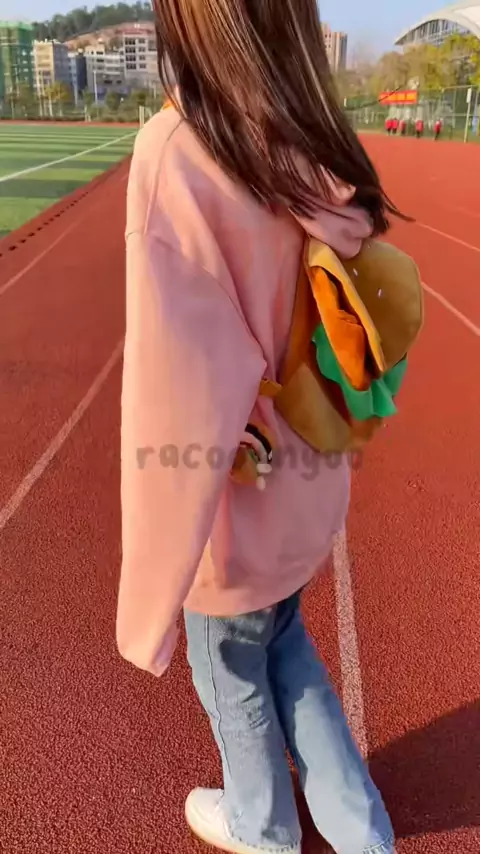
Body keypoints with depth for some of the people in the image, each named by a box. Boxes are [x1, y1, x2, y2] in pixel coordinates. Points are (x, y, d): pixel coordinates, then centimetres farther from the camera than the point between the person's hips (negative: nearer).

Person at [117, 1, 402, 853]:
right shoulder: (321, 158, -5)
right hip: (311, 483, 6)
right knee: (280, 641, 31)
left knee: (232, 675, 24)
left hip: (242, 503, -6)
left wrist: (148, 603, -19)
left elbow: (181, 408, -30)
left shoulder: (177, 154, -25)